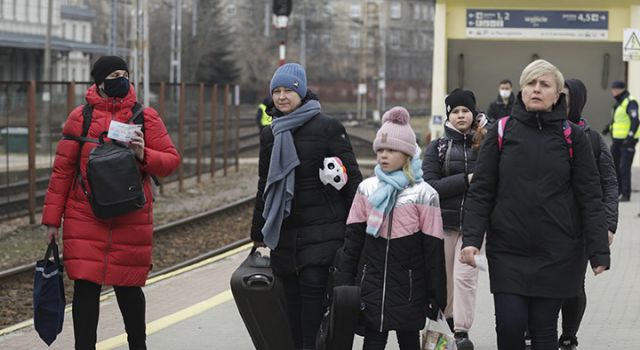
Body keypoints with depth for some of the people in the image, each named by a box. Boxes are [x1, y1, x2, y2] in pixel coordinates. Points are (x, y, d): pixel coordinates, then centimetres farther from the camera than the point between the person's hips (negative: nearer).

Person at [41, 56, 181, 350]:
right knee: (85, 285, -3)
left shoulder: (146, 117, 5)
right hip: (85, 220, 0)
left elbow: (171, 160, 4)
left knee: (128, 287, 9)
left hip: (131, 220, 1)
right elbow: (62, 169, 4)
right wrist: (52, 218, 3)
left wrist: (144, 155, -16)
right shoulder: (80, 117, 2)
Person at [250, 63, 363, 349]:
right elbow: (265, 185, 22)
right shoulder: (270, 134, 13)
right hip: (285, 231, 5)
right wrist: (257, 232, 23)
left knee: (312, 286, -16)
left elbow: (352, 177, -2)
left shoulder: (327, 127, -3)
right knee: (293, 294, 4)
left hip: (322, 229, -5)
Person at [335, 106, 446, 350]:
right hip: (372, 284, 2)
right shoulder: (367, 189, 6)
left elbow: (434, 249, -5)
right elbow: (353, 238, 8)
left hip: (409, 288, -2)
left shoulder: (424, 194, -5)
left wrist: (437, 296, -6)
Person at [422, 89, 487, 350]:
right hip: (445, 220, 1)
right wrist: (466, 180, -15)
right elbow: (430, 185, -7)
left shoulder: (484, 144, 6)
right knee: (444, 276, 8)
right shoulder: (437, 147, 5)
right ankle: (445, 321, 26)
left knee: (465, 275, -12)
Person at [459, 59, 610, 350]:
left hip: (557, 255, 0)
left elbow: (590, 197, 0)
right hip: (507, 251, 0)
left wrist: (599, 252, -5)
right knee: (510, 326, -5)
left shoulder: (572, 137, 1)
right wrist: (471, 238, -10)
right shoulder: (501, 132, 2)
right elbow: (480, 191, 1)